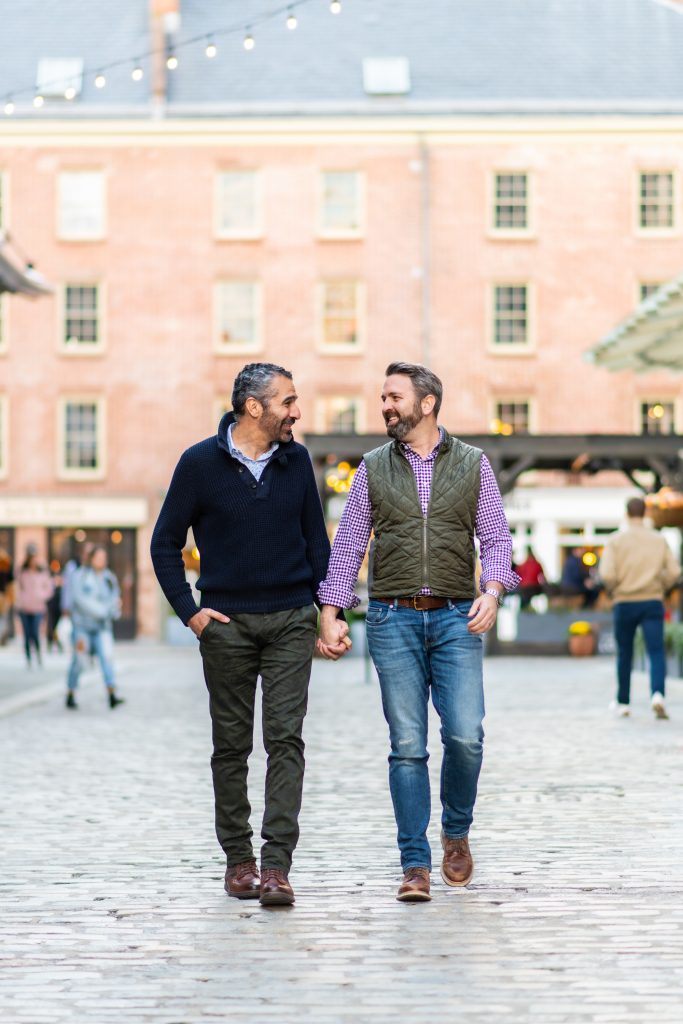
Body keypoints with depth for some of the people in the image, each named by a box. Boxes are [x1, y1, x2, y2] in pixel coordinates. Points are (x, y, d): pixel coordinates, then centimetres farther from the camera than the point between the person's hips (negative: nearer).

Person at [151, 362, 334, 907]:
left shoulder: (296, 461, 5)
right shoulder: (201, 463, -4)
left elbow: (316, 540, 13)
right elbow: (165, 543, 2)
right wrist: (190, 612, -4)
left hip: (291, 621, 1)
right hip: (227, 623, -1)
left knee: (285, 739, -8)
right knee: (232, 744, 6)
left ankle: (277, 866, -11)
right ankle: (238, 859, 16)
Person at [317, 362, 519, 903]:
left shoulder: (473, 464, 8)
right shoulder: (374, 468, 10)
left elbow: (496, 537, 6)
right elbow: (348, 543, 10)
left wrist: (493, 590, -12)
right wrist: (330, 612, 1)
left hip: (456, 618, 0)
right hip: (393, 619, 1)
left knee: (465, 736, -10)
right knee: (407, 745, -3)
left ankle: (456, 832, 17)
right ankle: (416, 864, 1)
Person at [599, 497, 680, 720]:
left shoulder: (616, 541, -2)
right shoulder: (659, 540, 4)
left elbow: (607, 574, -13)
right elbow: (674, 571, -2)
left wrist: (613, 591, 6)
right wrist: (660, 589, 13)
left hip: (624, 603, 0)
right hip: (653, 602, 0)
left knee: (624, 654, 13)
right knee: (656, 652, -5)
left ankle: (623, 703, 22)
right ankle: (657, 695, -28)